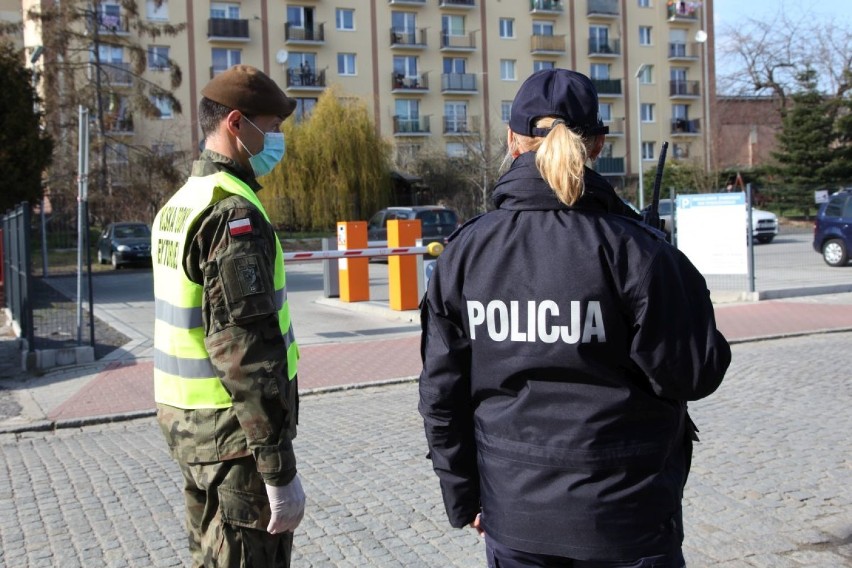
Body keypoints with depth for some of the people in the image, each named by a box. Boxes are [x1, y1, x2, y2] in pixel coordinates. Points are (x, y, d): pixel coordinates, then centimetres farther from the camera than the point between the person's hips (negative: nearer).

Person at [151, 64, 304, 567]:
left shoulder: (179, 204, 10)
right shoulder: (235, 213, -20)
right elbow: (244, 350, -25)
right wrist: (280, 469, -22)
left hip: (185, 420, 9)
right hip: (235, 432, -9)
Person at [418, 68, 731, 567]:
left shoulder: (465, 251, -4)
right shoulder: (632, 248, -14)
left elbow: (441, 391, 1)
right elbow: (693, 374, -11)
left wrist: (464, 497, 12)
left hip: (513, 518, 3)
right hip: (625, 518, -2)